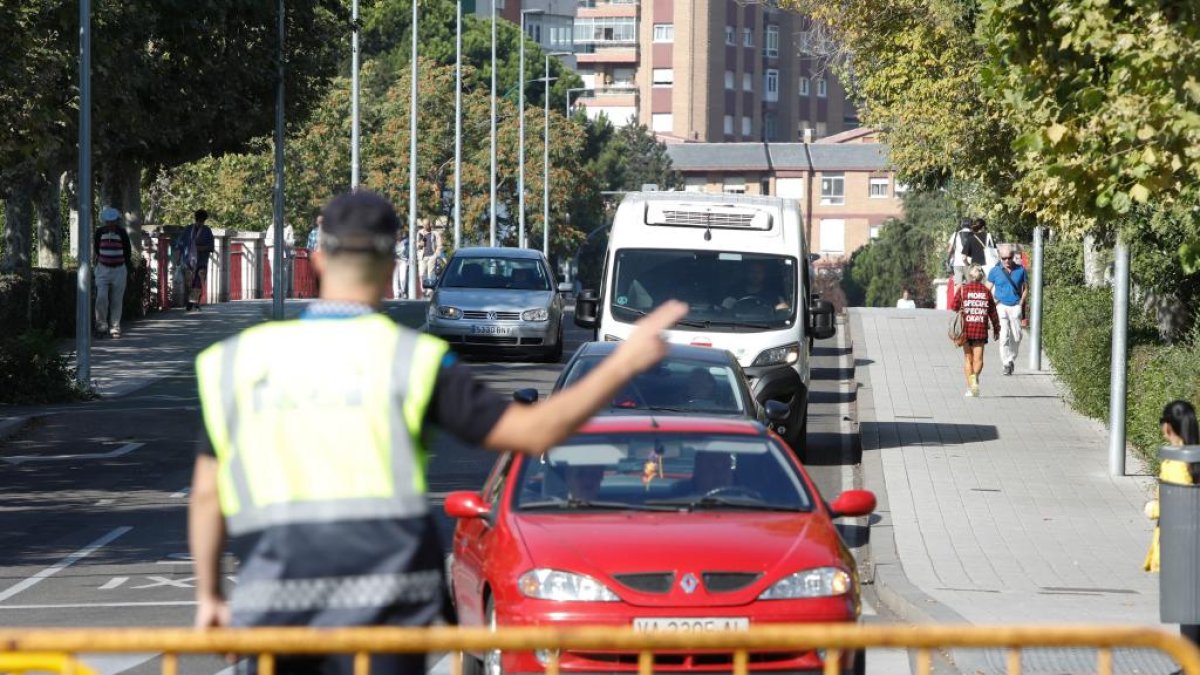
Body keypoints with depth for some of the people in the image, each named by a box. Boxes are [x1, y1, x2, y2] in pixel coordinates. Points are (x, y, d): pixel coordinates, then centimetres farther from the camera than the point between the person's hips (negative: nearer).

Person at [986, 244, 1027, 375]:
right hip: (1001, 306, -2)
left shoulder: (1020, 270, 4)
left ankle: (1012, 359, 23)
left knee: (1016, 336, 3)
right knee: (1004, 335, -12)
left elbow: (1026, 288, 15)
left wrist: (1021, 302, 3)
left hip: (1016, 307, 2)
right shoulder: (995, 271, 1)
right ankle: (1007, 363, -12)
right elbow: (988, 290, 7)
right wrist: (994, 303, -5)